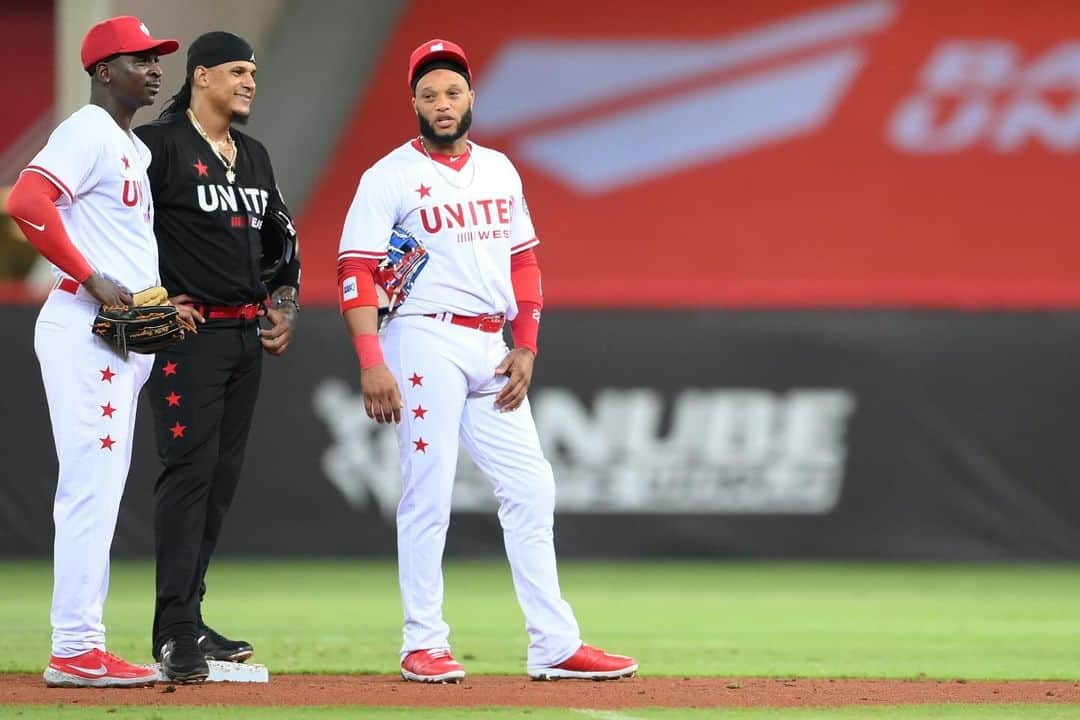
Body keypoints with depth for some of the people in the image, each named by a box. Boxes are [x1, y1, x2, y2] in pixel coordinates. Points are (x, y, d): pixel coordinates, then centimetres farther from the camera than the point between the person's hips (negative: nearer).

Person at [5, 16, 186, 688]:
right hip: (85, 327, -10)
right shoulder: (88, 132, -9)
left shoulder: (136, 148, 22)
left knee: (100, 492, 11)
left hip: (128, 335, 10)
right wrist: (92, 278, -22)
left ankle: (82, 646, 14)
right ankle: (76, 651, -12)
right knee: (93, 486, -12)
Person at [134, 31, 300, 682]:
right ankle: (175, 634, -15)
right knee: (189, 470, -13)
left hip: (247, 336, 8)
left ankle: (188, 622, 14)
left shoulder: (255, 157, 17)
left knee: (222, 477, 8)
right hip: (188, 332, -8)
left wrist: (286, 308, 15)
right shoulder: (159, 145, -8)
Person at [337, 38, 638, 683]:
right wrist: (371, 363, -18)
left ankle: (556, 646, 5)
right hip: (425, 341, -6)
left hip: (491, 350, 6)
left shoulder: (499, 171, 14)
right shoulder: (391, 177, -3)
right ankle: (423, 646, 1)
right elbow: (355, 272, -9)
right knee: (429, 493, -6)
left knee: (531, 491, 3)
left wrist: (525, 348, 7)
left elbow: (524, 263, 18)